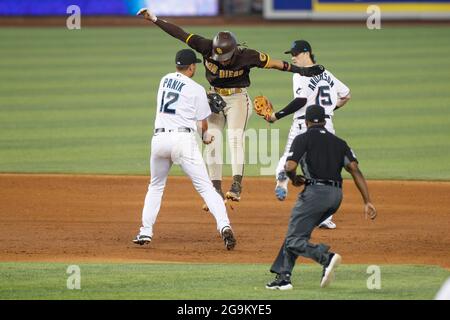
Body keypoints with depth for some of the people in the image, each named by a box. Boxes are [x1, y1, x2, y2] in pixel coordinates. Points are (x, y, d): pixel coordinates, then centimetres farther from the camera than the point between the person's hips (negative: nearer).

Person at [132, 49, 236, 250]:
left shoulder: (165, 80, 17)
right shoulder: (196, 90, 1)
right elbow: (202, 123, 5)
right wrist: (205, 135, 28)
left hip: (159, 139, 4)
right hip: (184, 139, -4)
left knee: (156, 186, 21)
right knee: (205, 187, -4)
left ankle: (145, 232, 11)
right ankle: (224, 225, -21)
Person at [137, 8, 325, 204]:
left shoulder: (246, 56, -22)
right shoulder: (207, 48, -18)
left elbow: (273, 63, -16)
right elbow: (180, 34, -17)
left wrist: (302, 71, -18)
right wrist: (154, 20, -20)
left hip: (238, 99, -3)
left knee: (235, 137, -21)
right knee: (212, 142, -3)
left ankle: (237, 186, -30)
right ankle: (216, 189, 4)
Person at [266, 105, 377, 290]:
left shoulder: (303, 139, 3)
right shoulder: (339, 142, 18)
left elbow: (289, 167, -11)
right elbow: (355, 170, 7)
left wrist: (294, 179, 13)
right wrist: (367, 202, 1)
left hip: (316, 192, -7)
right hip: (336, 195, 7)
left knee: (294, 240, -6)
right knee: (297, 231, 21)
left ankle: (326, 257, -32)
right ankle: (283, 277, 14)